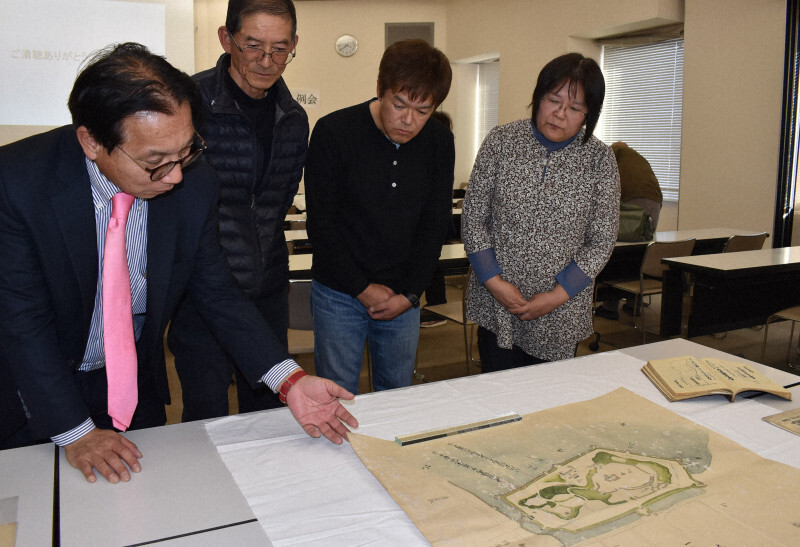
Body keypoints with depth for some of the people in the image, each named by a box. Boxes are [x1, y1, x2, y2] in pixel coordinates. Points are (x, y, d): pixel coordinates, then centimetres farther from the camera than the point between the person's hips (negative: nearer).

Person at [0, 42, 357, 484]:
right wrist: (75, 432, -23)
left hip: (136, 387, 2)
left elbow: (217, 293, -11)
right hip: (36, 388, -2)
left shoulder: (195, 186, -19)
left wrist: (289, 379, -21)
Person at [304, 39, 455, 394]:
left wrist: (409, 294, -4)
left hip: (403, 296, 3)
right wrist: (362, 288, -11)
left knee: (398, 395, 16)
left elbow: (435, 226, 2)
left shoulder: (440, 143, -2)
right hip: (339, 293, -3)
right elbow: (321, 223, -11)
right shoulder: (332, 132, -13)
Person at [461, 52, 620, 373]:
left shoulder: (599, 160, -3)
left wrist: (558, 295, -9)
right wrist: (494, 281, -9)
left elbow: (601, 241, -1)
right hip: (496, 306, 0)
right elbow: (473, 218, -1)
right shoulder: (501, 141, -2)